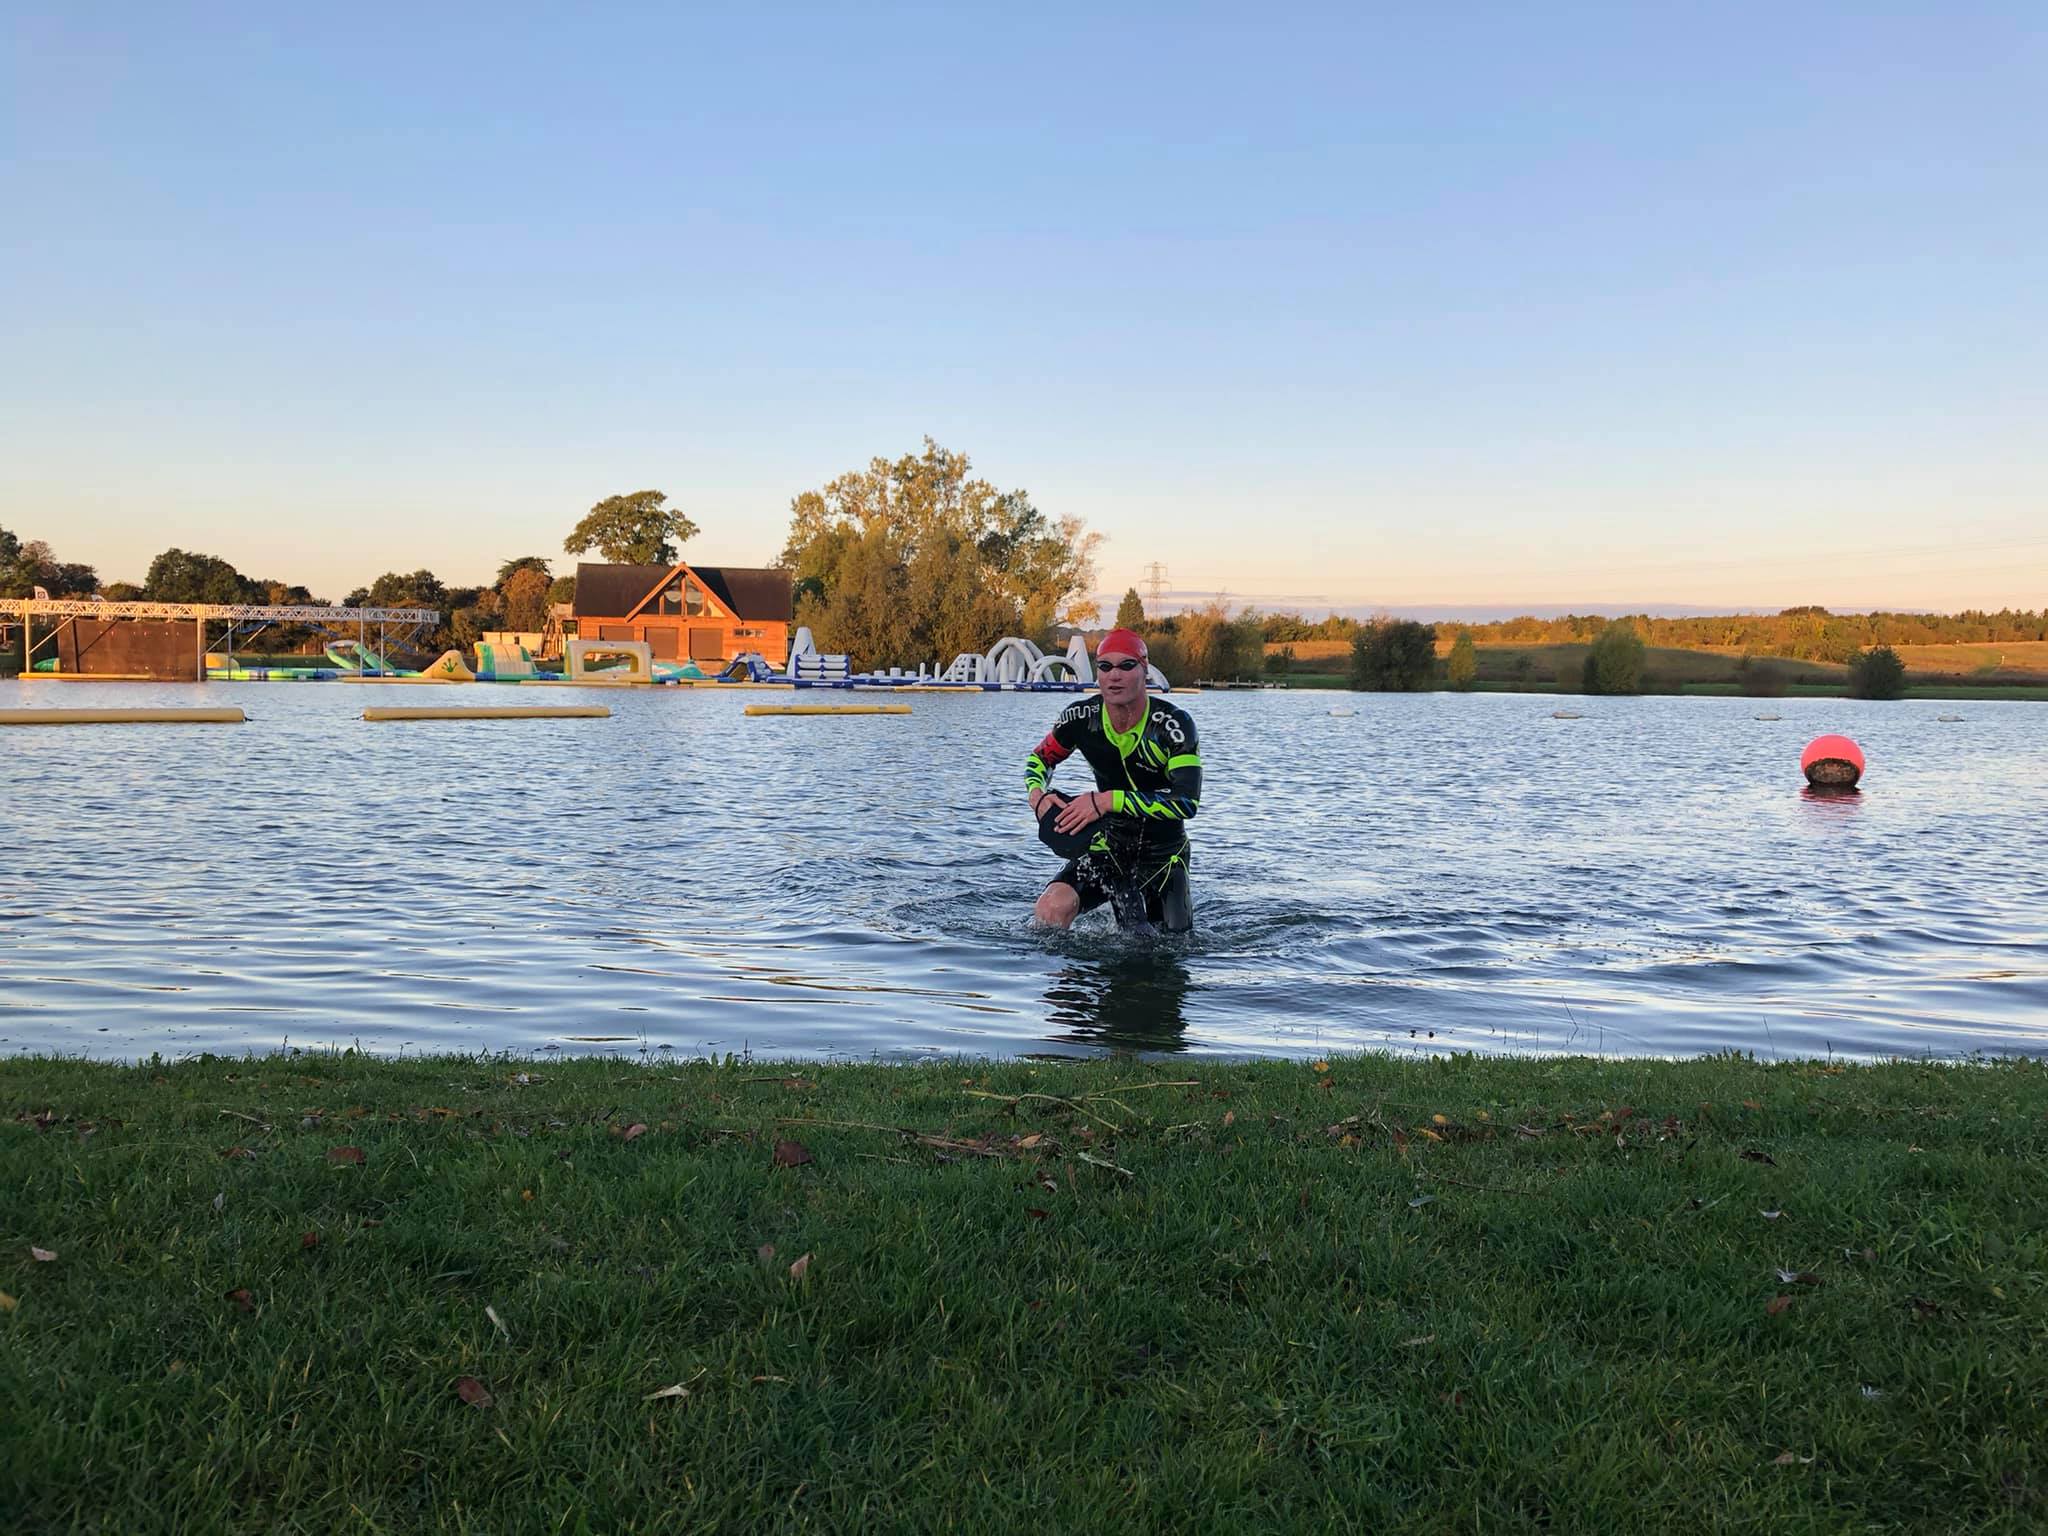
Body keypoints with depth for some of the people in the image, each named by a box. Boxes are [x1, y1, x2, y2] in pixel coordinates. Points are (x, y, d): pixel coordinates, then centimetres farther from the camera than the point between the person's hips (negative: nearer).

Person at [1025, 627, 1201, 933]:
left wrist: (1109, 801, -33)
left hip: (1164, 855, -1)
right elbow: (1039, 760, 8)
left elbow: (1187, 802, -29)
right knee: (1052, 909, -26)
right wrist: (1037, 794, -16)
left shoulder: (1173, 725, -21)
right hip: (1108, 846, 1)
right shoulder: (1081, 718, -11)